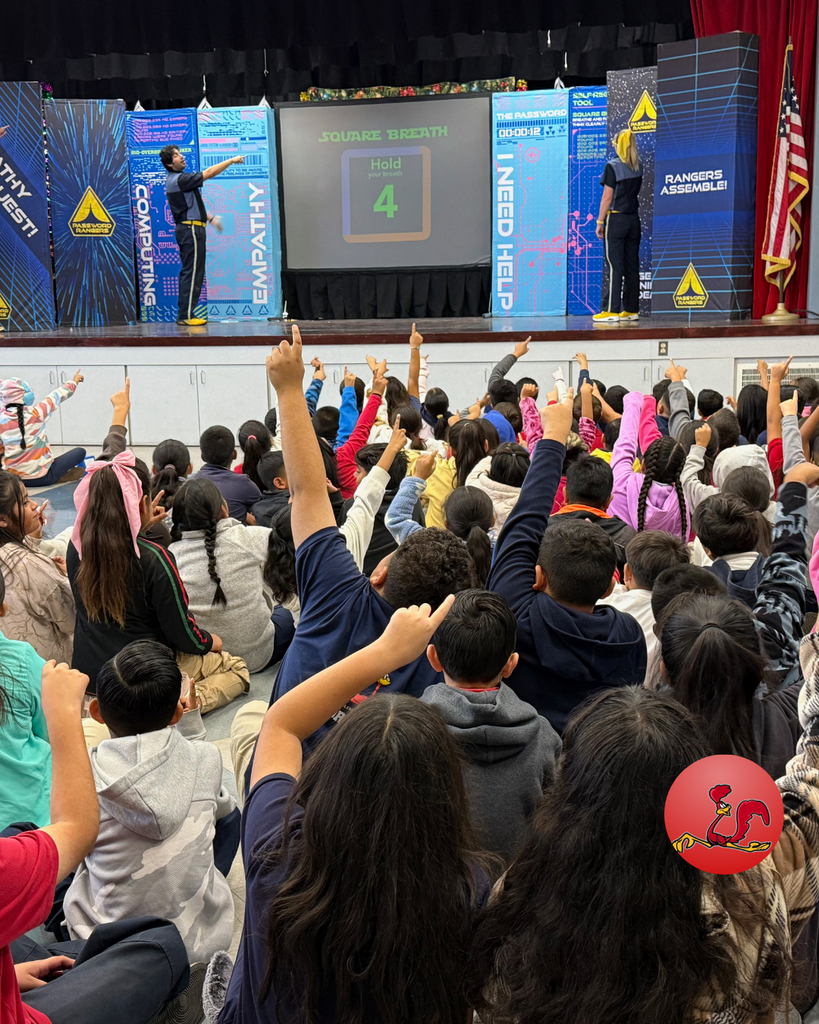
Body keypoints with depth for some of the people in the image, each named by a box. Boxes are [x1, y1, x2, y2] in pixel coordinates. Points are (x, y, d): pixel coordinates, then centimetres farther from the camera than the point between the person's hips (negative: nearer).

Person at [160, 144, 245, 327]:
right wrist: (232, 160, -8)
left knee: (188, 272, 12)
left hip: (186, 228, 11)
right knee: (193, 273, -10)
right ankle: (186, 316, -11)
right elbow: (209, 173, -16)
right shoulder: (179, 179, -15)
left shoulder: (175, 180, 17)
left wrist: (209, 218, 28)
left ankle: (185, 314, 14)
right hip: (191, 229, -11)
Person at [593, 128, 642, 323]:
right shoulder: (639, 167, 7)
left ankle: (611, 311, -7)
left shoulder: (613, 166, -10)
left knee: (614, 266, -6)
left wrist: (600, 221, -6)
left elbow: (607, 197, -10)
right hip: (634, 219, 6)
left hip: (616, 219, -5)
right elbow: (638, 192, 14)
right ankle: (631, 309, 9)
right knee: (632, 265, 7)